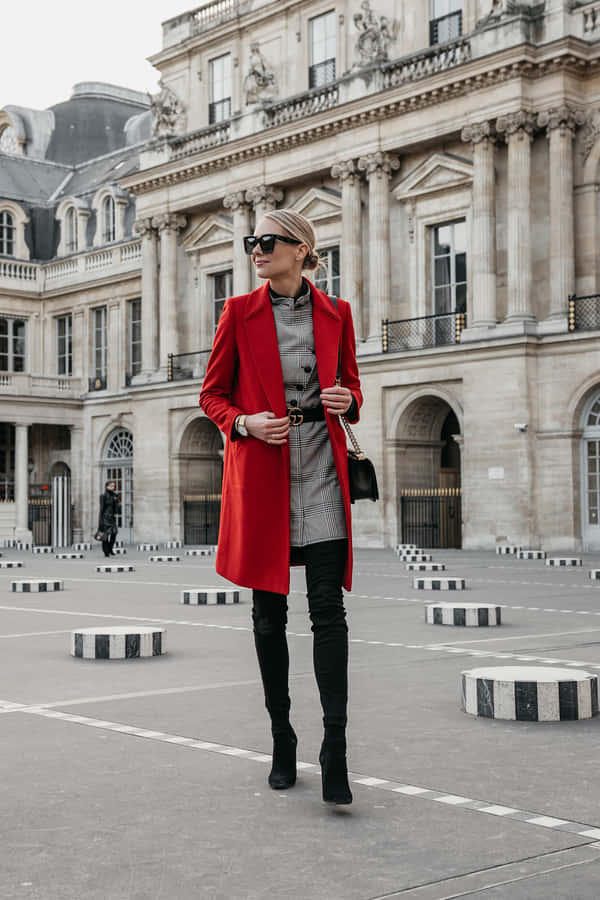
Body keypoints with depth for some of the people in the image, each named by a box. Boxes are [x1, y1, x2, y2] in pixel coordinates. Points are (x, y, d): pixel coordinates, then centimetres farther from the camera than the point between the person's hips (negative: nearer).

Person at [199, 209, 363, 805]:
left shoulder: (335, 314, 8)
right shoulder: (239, 313, 4)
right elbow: (212, 396, 8)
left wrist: (347, 402, -6)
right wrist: (246, 424, -12)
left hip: (321, 472, 0)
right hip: (260, 473, 0)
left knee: (328, 609, -8)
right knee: (269, 612, 6)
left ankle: (334, 749, -7)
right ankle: (281, 739, 19)